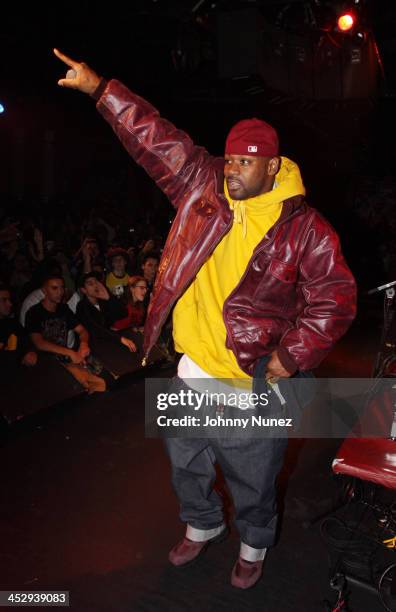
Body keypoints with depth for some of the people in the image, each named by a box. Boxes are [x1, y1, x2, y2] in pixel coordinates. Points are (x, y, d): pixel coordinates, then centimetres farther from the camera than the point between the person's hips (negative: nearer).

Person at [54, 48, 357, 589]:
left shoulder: (304, 228, -11)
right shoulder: (202, 185, -2)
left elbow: (335, 300, -10)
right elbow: (155, 139, 1)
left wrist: (290, 358, -15)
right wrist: (100, 88, 0)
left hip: (251, 387, -4)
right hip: (191, 373, 4)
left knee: (252, 481, 18)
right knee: (187, 467, 26)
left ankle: (254, 545, 50)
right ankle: (202, 526, 56)